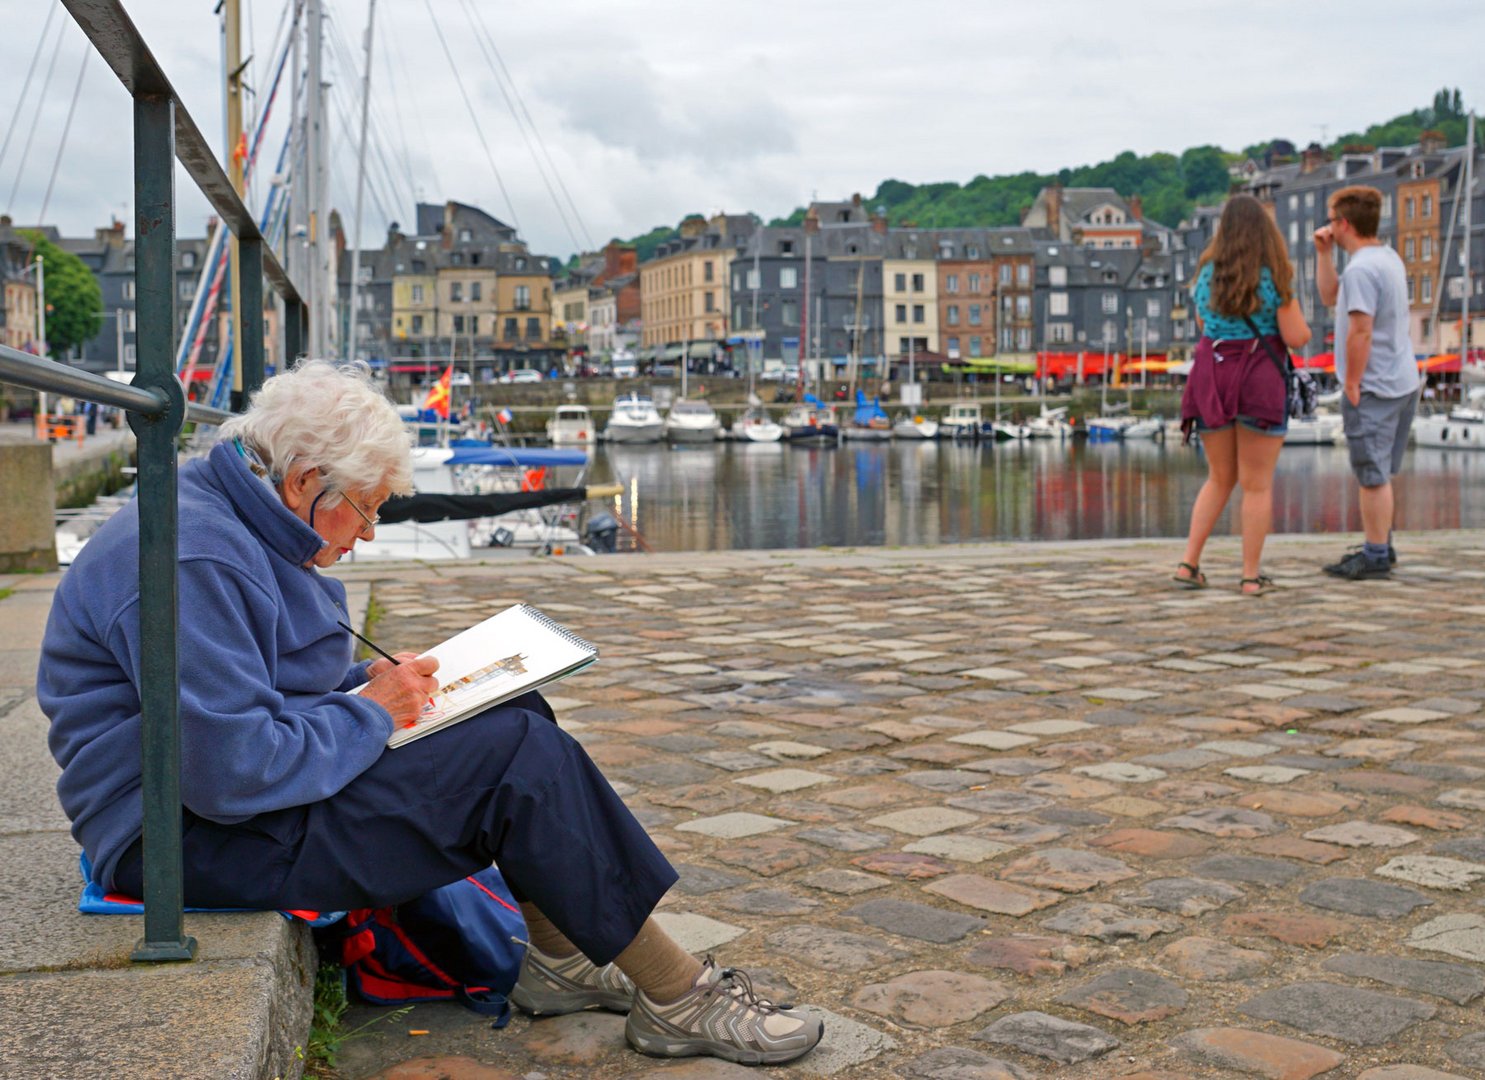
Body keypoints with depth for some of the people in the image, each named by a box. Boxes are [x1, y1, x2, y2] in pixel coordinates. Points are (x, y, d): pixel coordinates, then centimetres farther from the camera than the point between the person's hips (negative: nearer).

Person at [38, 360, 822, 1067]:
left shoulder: (238, 525, 10)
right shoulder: (192, 561, -24)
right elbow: (232, 774, -29)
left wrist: (368, 684, 4)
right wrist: (369, 712, -16)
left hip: (250, 785, 11)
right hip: (198, 839, -11)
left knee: (516, 713, 4)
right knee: (516, 758, -17)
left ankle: (560, 960, 4)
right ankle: (675, 997, -7)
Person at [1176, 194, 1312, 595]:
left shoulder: (1207, 274, 6)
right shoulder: (1274, 278, -7)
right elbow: (1296, 338, -7)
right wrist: (1301, 324, 14)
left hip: (1212, 379, 4)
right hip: (1260, 382, -4)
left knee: (1220, 479, 16)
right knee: (1257, 484, 4)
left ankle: (1189, 562, 7)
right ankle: (1251, 575, 6)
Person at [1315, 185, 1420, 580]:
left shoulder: (1361, 269, -19)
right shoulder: (1388, 257, 13)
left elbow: (1360, 331, -23)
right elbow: (1330, 297, 23)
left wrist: (1352, 385, -16)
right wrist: (1324, 253, 15)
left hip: (1373, 387, -10)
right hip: (1402, 383, 10)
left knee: (1373, 476, -1)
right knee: (1379, 474, 19)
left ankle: (1376, 556, 6)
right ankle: (1380, 546, 28)